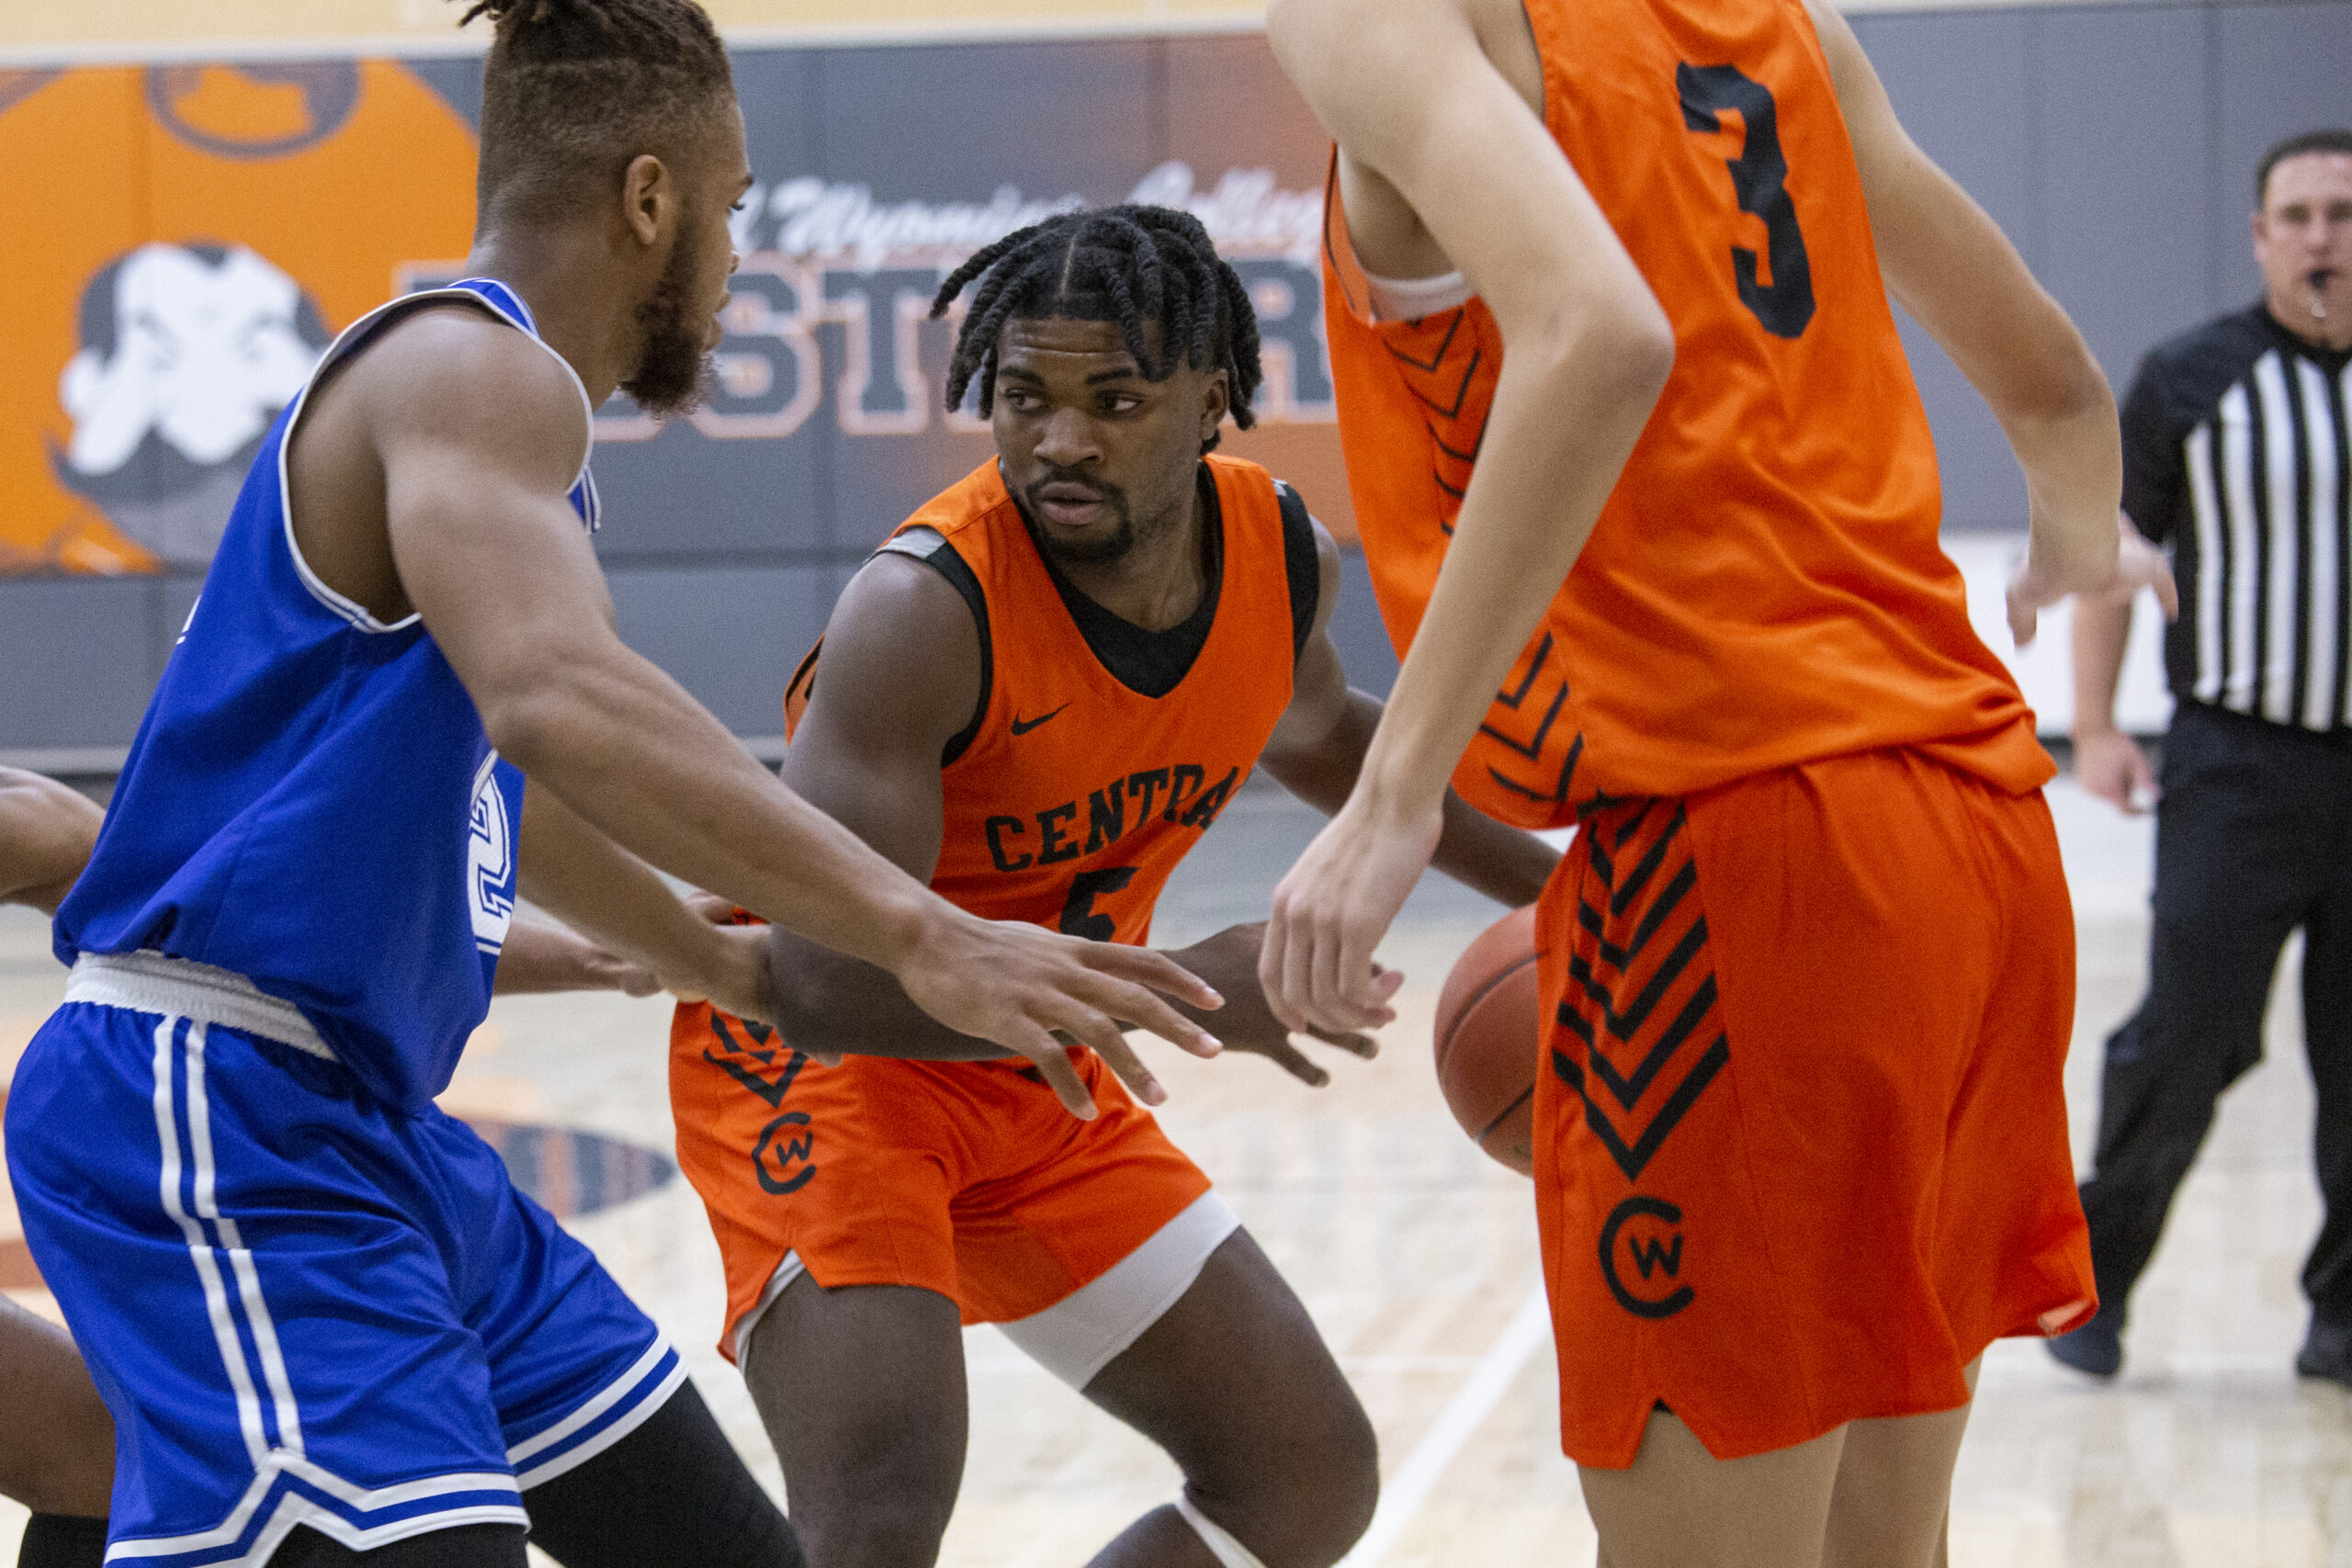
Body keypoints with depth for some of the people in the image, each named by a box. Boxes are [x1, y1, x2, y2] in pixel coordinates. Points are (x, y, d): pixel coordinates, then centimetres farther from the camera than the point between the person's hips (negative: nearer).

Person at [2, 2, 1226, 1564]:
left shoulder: (483, 388, 19)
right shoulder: (474, 371, -13)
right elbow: (563, 697, -34)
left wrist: (725, 965, 46)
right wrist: (920, 934, -38)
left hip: (372, 1127, 11)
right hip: (221, 1115, -11)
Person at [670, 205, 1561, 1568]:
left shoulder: (1285, 556, -9)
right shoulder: (924, 610, -30)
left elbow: (1320, 736, 17)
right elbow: (831, 985, -34)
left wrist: (1551, 882, 11)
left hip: (1044, 1088, 7)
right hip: (823, 1064, -7)